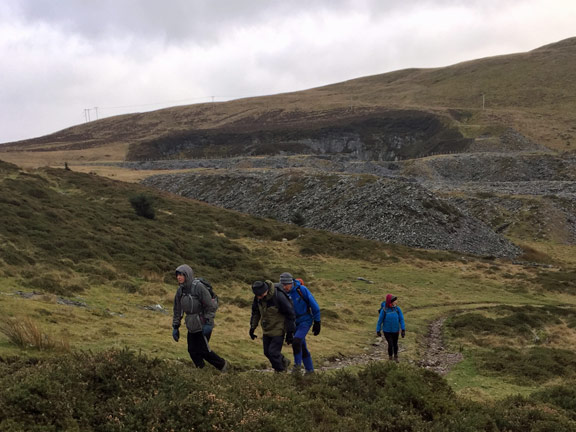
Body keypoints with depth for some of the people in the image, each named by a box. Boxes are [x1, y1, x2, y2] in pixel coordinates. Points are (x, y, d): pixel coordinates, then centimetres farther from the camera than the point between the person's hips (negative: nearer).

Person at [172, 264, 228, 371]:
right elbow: (177, 310, 11)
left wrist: (208, 324, -21)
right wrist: (175, 327, 8)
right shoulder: (180, 290, 4)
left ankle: (222, 365, 17)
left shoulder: (199, 287, -18)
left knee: (203, 350, -4)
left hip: (203, 325, -7)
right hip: (192, 326, 7)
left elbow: (211, 306, -18)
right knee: (192, 351, 4)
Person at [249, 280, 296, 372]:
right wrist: (252, 327, 5)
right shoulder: (258, 297, -10)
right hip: (266, 330, 6)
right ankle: (284, 362, 36)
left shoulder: (279, 296, -28)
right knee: (267, 352, 12)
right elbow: (255, 311, 9)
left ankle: (281, 371, 14)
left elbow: (290, 313, -18)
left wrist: (290, 332, -14)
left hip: (278, 329, -6)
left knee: (273, 352, -8)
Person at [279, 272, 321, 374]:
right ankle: (309, 370, 26)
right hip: (294, 323, 5)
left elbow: (314, 305, -12)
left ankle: (298, 365, -8)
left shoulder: (301, 290, -19)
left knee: (296, 342, -24)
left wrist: (317, 322, -10)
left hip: (305, 321, -5)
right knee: (302, 348, 12)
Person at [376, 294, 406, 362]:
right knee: (390, 344, -8)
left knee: (395, 344, 17)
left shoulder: (397, 309, -12)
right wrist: (378, 331, -2)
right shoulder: (384, 310, -19)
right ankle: (390, 358, 17)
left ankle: (395, 357, 42)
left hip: (395, 331, 3)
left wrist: (403, 330, -14)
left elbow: (401, 319, -9)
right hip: (387, 331, -3)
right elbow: (380, 320, -9)